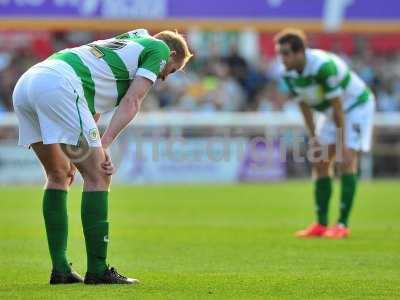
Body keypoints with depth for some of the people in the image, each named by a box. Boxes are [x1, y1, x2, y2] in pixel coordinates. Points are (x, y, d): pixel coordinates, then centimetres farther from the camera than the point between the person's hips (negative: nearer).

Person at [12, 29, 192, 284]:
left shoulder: (120, 45, 38)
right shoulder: (159, 47, 15)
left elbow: (92, 111, 34)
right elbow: (131, 102, 1)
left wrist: (75, 157, 28)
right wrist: (103, 145, -6)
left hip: (24, 84, 9)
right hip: (57, 84, -9)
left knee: (59, 175, 20)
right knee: (98, 176, -1)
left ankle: (60, 269, 18)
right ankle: (97, 270, -1)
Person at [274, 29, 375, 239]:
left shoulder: (324, 66, -35)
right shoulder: (289, 74, -12)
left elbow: (338, 107, -30)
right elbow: (304, 106, 0)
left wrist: (342, 143, -26)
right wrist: (313, 138, -2)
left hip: (356, 105, -8)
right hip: (329, 112, 8)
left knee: (347, 160, -17)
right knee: (320, 163, 1)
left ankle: (343, 224, -14)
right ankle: (321, 224, 6)